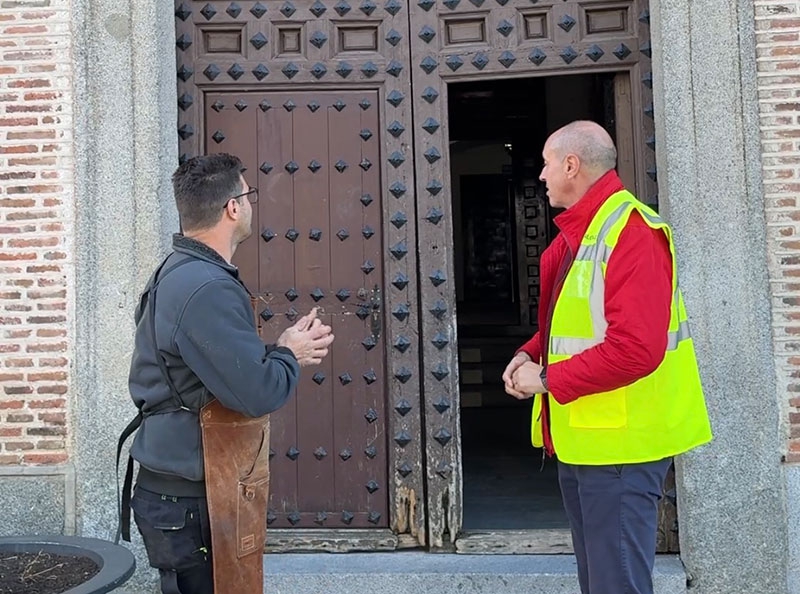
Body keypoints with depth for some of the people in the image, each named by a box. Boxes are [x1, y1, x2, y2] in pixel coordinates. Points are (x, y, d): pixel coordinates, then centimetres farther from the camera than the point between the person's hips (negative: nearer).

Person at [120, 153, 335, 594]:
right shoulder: (208, 288, -24)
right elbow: (256, 393, -28)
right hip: (187, 500, -10)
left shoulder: (178, 272, 10)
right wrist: (289, 355, -9)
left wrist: (280, 353, 0)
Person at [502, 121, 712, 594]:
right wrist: (531, 354, 3)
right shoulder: (577, 233, 13)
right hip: (579, 439, 10)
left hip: (618, 442, -10)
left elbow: (635, 348, -27)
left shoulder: (631, 232, -19)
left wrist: (547, 379, -18)